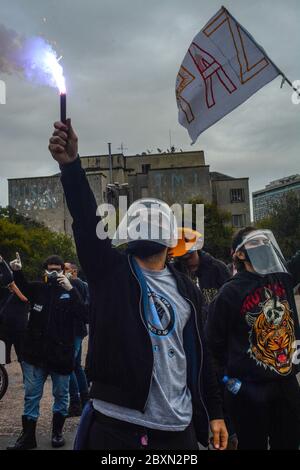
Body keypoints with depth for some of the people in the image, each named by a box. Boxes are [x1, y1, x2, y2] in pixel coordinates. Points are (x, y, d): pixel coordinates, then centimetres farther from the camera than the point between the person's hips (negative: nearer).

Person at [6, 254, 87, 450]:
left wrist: (70, 289, -27)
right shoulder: (38, 289, 2)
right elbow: (23, 286, 19)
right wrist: (17, 271, -2)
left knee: (61, 395, 12)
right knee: (31, 395, 9)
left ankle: (57, 432, 29)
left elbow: (82, 313, -17)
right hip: (35, 352, 2)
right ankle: (28, 436, 21)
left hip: (61, 353, -2)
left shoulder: (69, 292, -4)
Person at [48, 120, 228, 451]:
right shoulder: (110, 270, -1)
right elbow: (87, 220, -16)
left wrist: (215, 413, 12)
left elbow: (198, 354, 12)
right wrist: (70, 164, -29)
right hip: (114, 425, -2)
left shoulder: (186, 290, 8)